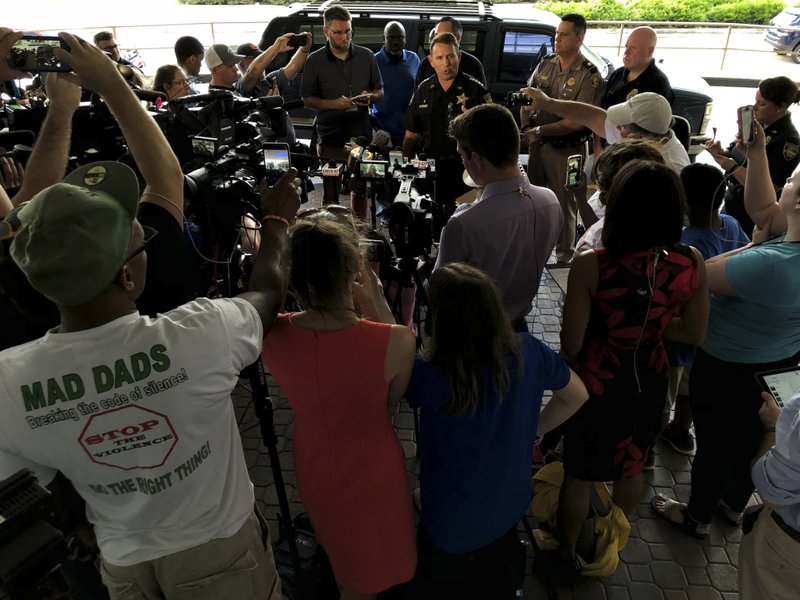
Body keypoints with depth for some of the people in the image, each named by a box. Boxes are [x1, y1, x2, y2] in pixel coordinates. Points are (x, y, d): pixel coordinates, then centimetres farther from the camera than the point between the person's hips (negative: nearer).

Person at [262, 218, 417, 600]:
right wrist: (378, 306, -17)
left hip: (314, 468, 4)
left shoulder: (273, 335, -25)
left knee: (343, 560, 37)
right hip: (372, 472, -3)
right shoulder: (395, 341, -34)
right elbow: (394, 397, -12)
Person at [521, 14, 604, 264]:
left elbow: (578, 121, -19)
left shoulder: (589, 75, -14)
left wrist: (539, 131, -18)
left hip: (567, 150, -6)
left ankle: (564, 257, 22)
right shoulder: (545, 64, 4)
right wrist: (524, 126, -7)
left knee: (565, 204, 5)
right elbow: (527, 99, 11)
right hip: (538, 144, 6)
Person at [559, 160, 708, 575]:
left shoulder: (590, 267, -28)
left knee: (578, 475, 19)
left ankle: (567, 553, 41)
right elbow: (694, 334, -2)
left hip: (596, 381, -4)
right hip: (649, 380, 4)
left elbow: (571, 345, -18)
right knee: (631, 467, 29)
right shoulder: (691, 264, -16)